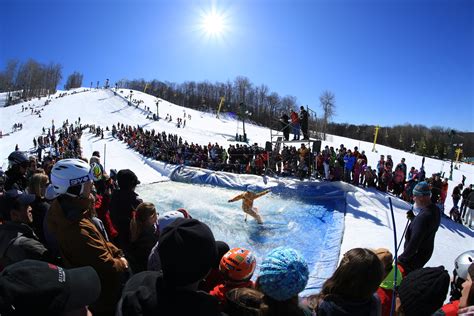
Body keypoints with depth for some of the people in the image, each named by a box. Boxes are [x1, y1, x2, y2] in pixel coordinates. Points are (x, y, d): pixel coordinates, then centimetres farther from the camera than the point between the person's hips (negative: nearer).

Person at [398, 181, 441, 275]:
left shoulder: (423, 216, -32)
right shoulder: (435, 209, -2)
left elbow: (414, 242, -29)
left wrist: (402, 258, -21)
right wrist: (413, 218, -1)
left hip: (416, 255, -9)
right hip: (426, 251, 9)